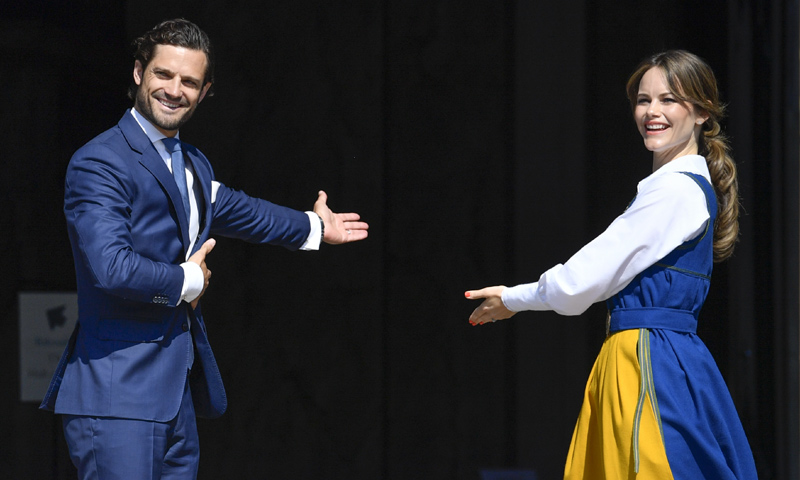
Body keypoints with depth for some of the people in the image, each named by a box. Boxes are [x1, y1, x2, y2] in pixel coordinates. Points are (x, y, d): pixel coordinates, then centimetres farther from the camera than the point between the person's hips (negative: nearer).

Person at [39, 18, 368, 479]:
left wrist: (313, 226, 54)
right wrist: (188, 282, -9)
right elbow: (111, 268, -25)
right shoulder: (99, 163, -13)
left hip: (179, 392, 9)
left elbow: (230, 207, 40)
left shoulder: (194, 164, 18)